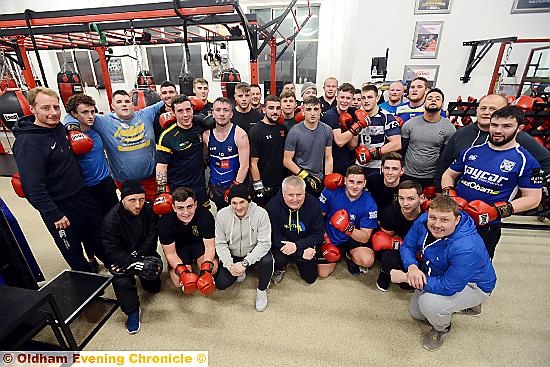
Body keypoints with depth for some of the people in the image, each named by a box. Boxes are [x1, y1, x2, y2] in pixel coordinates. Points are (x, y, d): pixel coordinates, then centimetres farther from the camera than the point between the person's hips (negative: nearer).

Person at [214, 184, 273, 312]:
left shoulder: (261, 213, -22)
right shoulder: (221, 215, -15)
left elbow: (264, 243, -22)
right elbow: (220, 244, -9)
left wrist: (245, 263, -29)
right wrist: (230, 264, -23)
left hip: (253, 254, -2)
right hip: (232, 256, 2)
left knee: (267, 260, -32)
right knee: (221, 284, -14)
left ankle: (262, 290, -1)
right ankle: (240, 272, 19)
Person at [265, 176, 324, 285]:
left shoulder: (313, 204, -18)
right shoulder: (273, 205, -24)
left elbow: (318, 235, -14)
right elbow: (274, 236, -22)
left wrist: (297, 245, -30)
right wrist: (302, 252, -27)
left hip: (305, 244, 2)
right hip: (281, 244, -2)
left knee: (310, 278, 7)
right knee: (278, 260, -31)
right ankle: (280, 269, 10)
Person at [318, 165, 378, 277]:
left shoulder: (369, 204, -19)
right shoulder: (331, 192, -20)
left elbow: (365, 238, -18)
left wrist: (348, 228, -37)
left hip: (354, 239, 0)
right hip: (329, 237, 0)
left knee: (368, 261, -28)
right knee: (323, 273, -3)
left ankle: (348, 256, 10)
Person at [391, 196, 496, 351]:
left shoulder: (466, 248, -41)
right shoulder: (423, 221, -22)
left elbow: (448, 287, -37)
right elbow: (407, 246, -10)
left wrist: (405, 278, -35)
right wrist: (412, 268, -32)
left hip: (473, 285, -6)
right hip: (439, 275, 7)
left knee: (429, 304, -33)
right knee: (415, 312, 15)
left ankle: (442, 328, 5)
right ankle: (458, 304, 35)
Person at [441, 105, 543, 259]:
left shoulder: (526, 161, -5)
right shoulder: (472, 151, 6)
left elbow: (532, 198, -5)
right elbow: (449, 174, 12)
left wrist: (498, 211, -20)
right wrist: (449, 193, -7)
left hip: (486, 226, -3)